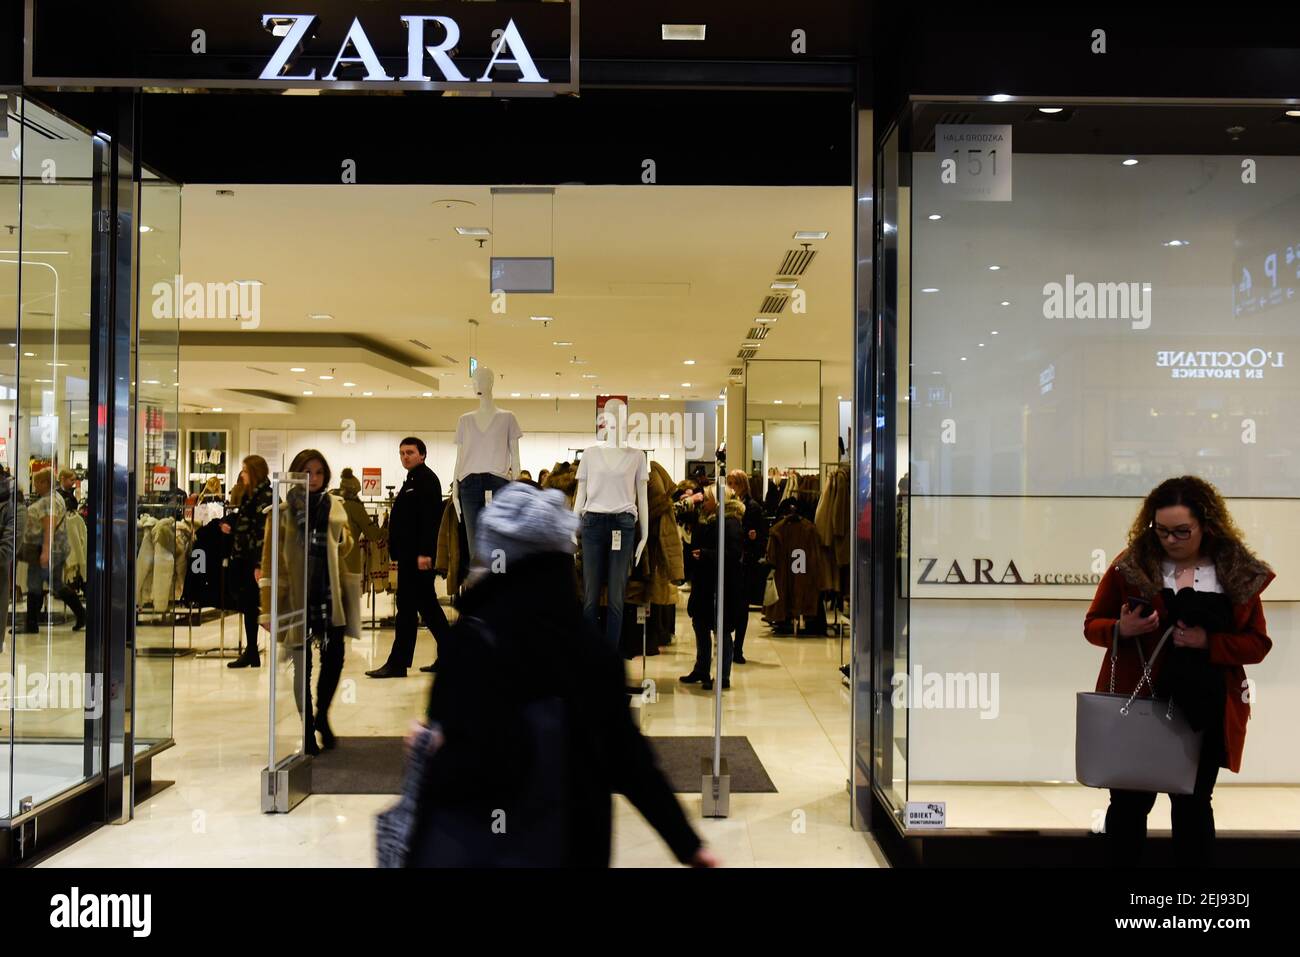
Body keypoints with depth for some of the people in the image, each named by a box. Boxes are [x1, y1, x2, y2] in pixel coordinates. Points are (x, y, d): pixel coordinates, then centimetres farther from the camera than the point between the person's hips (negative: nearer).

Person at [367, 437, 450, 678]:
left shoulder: (426, 479, -9)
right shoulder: (412, 480, 21)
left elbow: (430, 518, -19)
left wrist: (424, 553, -25)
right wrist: (398, 553, 19)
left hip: (417, 554, -11)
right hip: (410, 554, 11)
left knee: (407, 606, -8)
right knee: (427, 605, 12)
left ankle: (397, 663, -4)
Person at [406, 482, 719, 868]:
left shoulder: (479, 639, -18)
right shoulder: (590, 644, -1)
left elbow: (479, 767, -27)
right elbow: (629, 756, 0)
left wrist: (433, 750, -7)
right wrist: (687, 842, 8)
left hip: (481, 850, -5)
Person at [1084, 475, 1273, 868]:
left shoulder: (1238, 573, 0)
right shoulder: (1131, 564, -3)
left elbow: (1257, 644, 3)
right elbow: (1092, 625, 4)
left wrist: (1208, 642, -15)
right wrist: (1121, 629, -19)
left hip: (1203, 711, 1)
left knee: (1193, 803, 13)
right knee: (1129, 800, 5)